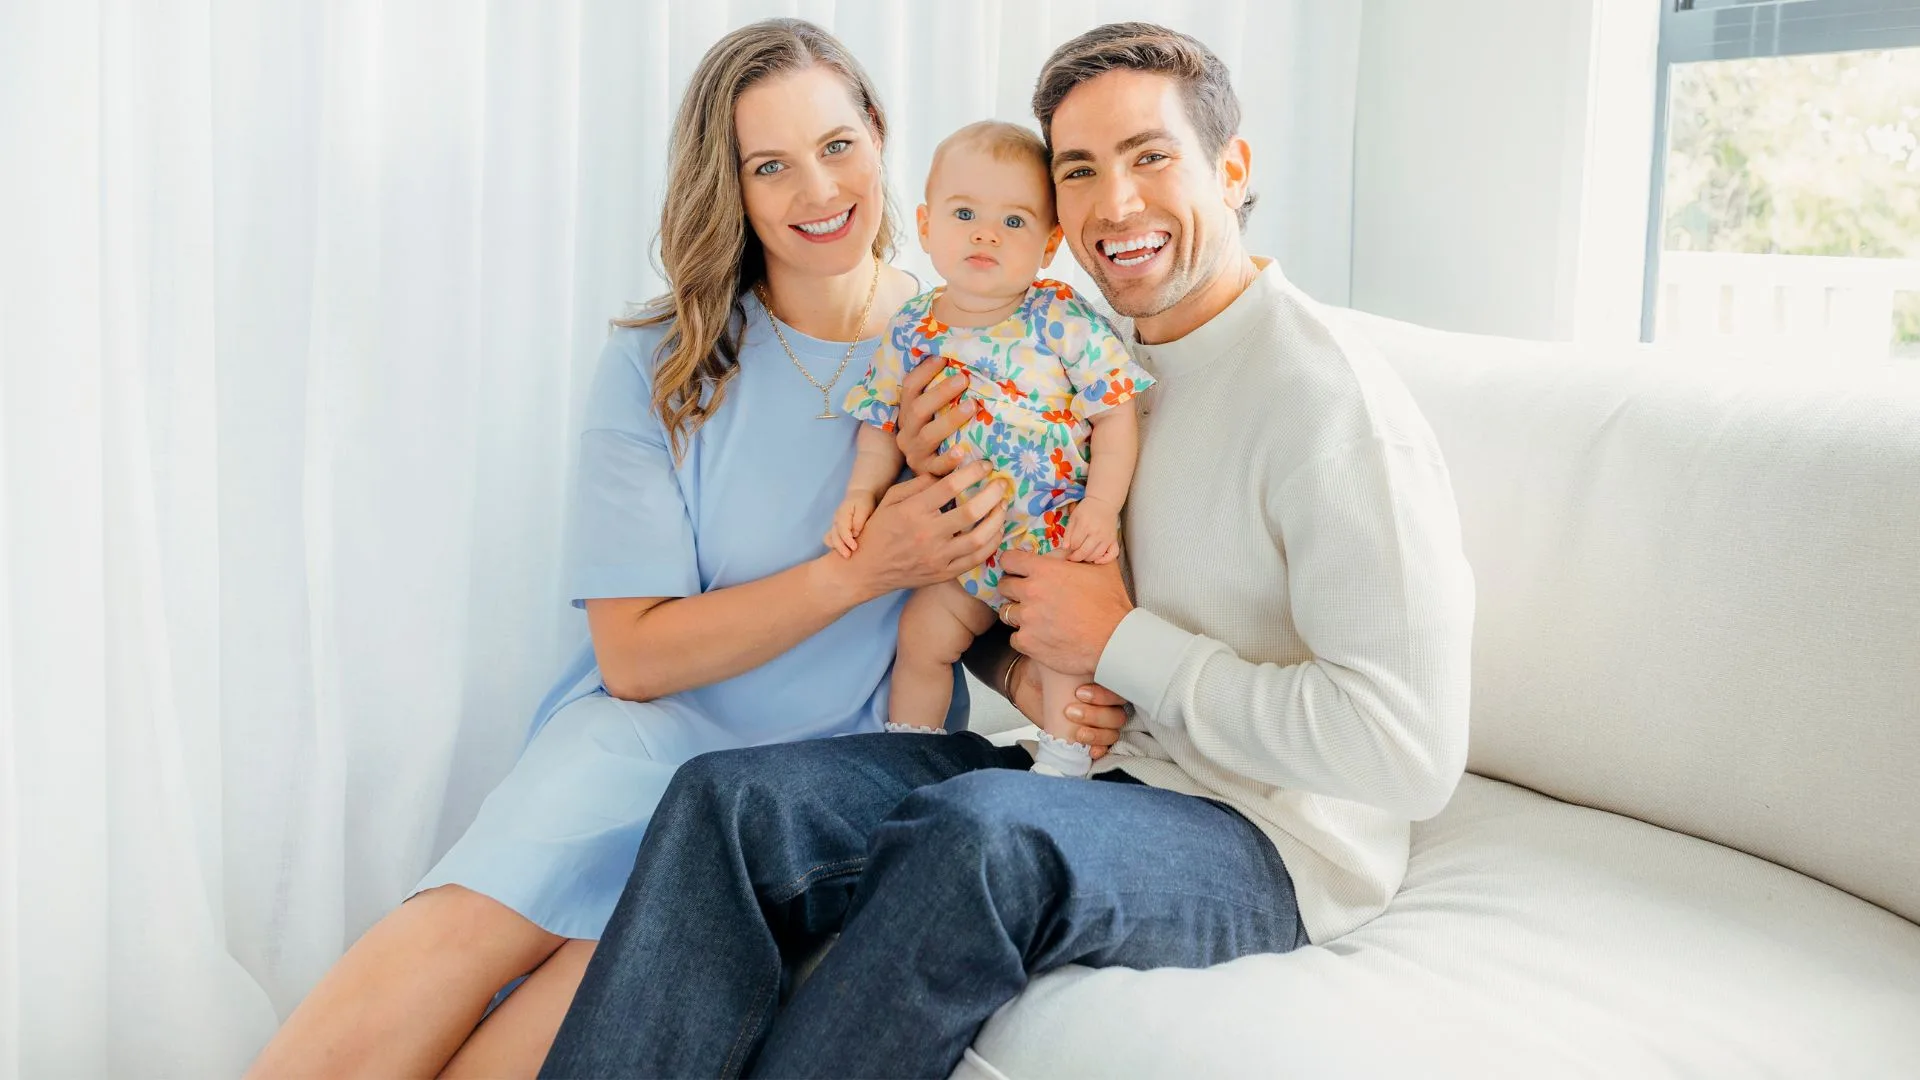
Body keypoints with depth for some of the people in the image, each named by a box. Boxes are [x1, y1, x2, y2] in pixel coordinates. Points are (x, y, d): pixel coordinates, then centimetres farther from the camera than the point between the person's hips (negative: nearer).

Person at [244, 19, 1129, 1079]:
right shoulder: (661, 365, -1)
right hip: (657, 728, 0)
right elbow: (636, 655, -6)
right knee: (453, 939, -30)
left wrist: (1038, 681, -12)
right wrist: (862, 571, -19)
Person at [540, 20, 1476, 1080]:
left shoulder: (1328, 395, -14)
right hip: (1100, 777, 7)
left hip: (1265, 839, -7)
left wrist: (1124, 643, -16)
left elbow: (1410, 750, -21)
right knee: (728, 794, -12)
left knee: (982, 829, -38)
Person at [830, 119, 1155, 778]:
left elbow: (1115, 413, -10)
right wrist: (861, 494, -4)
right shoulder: (912, 332, 0)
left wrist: (1101, 506, -18)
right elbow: (882, 425, 10)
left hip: (1062, 534, -4)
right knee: (922, 633, 8)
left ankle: (1062, 762, 0)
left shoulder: (1064, 321, -11)